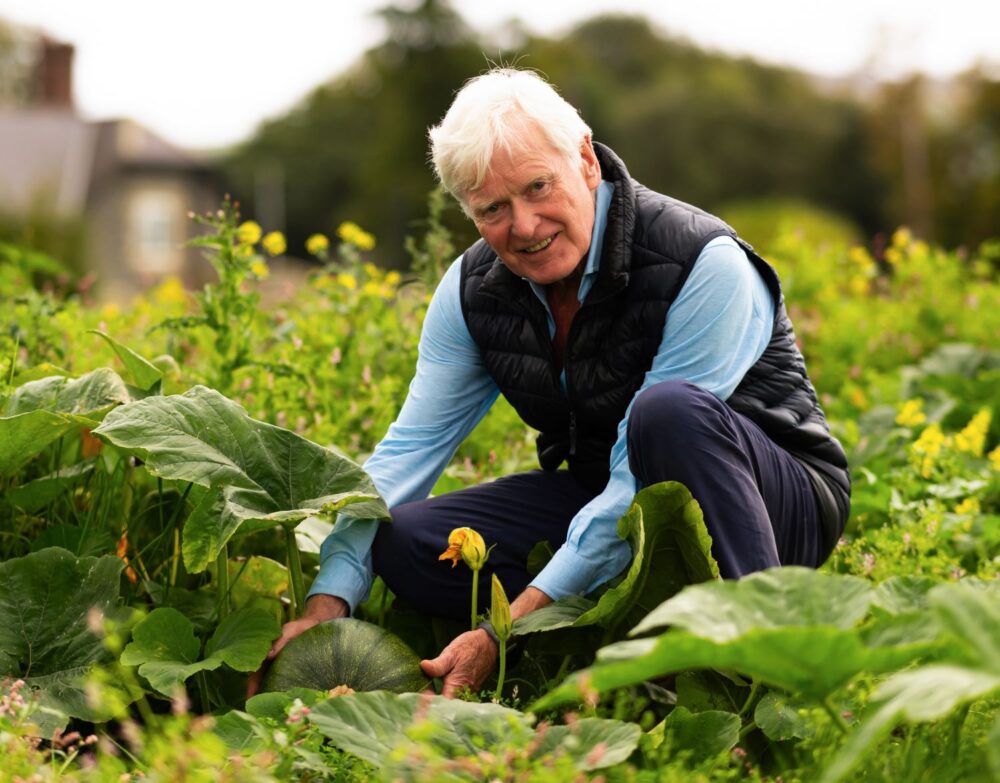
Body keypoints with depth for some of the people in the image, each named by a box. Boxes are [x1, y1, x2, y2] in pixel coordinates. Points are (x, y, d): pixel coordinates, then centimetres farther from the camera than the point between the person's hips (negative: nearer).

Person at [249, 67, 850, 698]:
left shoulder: (704, 267, -24)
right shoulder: (474, 291, -4)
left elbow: (644, 480, -29)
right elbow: (408, 451, -7)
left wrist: (510, 629, -34)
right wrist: (326, 606, -22)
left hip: (781, 499, -5)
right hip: (605, 496, 6)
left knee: (669, 409, -38)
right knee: (404, 543, -15)